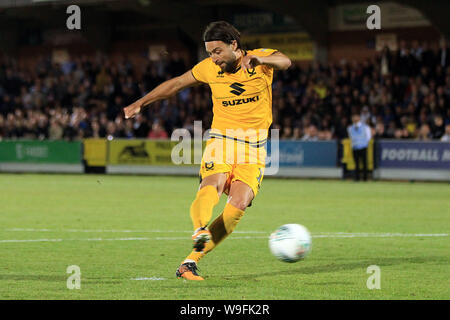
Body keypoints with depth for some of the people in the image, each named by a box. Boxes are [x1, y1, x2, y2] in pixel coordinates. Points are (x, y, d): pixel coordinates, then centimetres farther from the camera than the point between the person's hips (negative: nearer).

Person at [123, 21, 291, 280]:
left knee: (239, 203, -18)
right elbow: (176, 84, 15)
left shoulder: (261, 58, -5)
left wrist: (259, 59, -48)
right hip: (221, 139, 1)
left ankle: (191, 261, -14)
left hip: (254, 149, -1)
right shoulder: (210, 68, 2)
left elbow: (285, 62, -27)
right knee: (213, 185, -30)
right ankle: (201, 231, -58)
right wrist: (141, 103, 16)